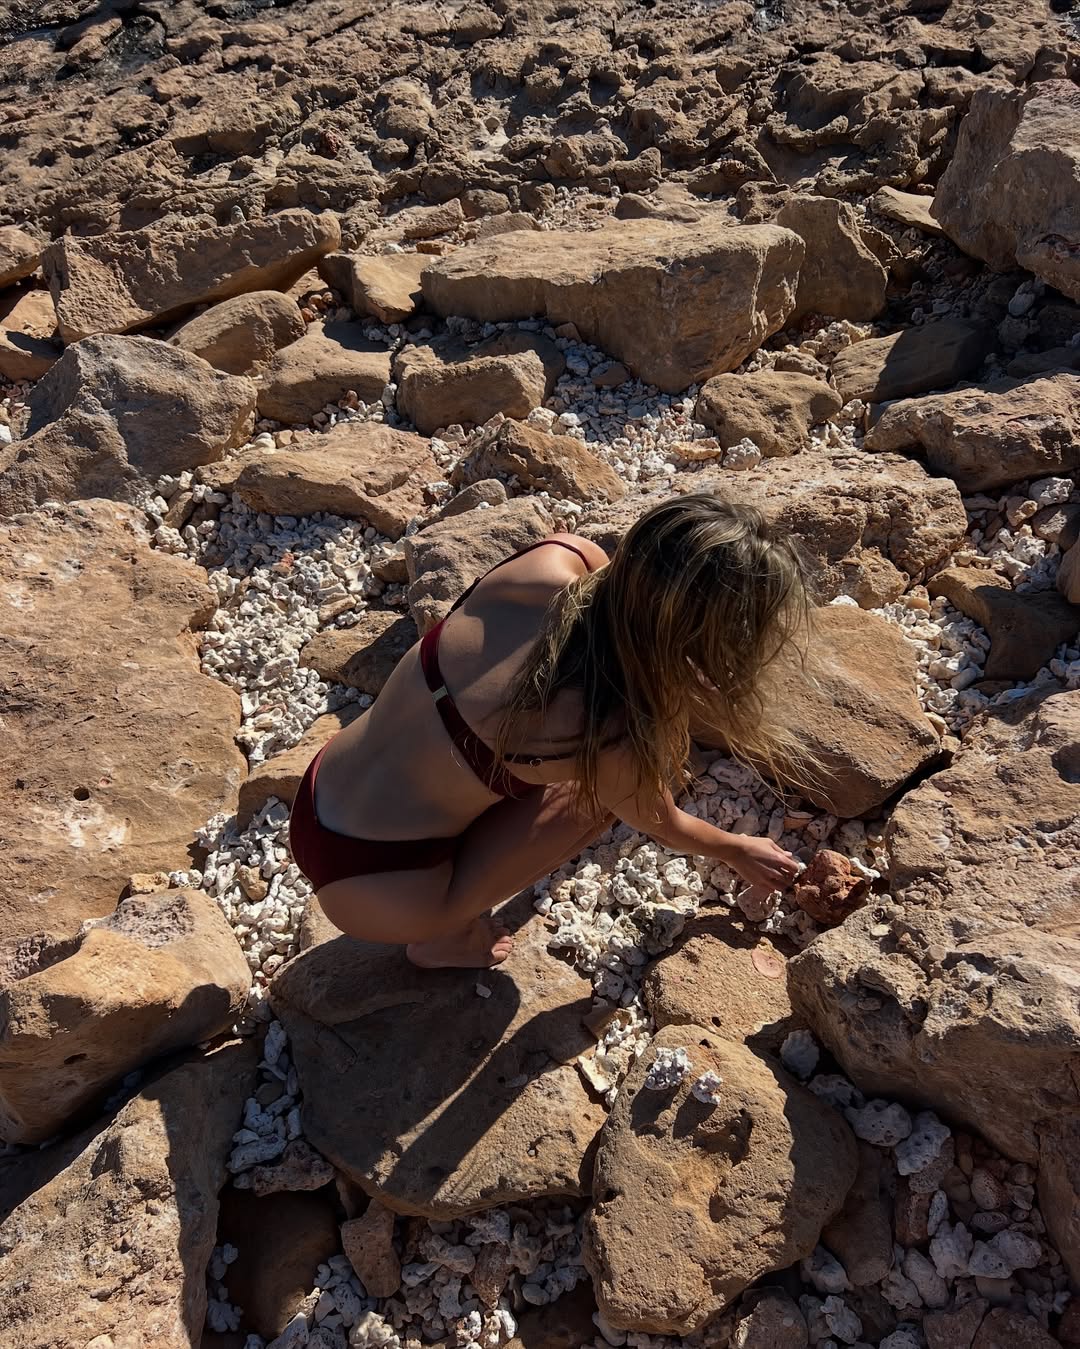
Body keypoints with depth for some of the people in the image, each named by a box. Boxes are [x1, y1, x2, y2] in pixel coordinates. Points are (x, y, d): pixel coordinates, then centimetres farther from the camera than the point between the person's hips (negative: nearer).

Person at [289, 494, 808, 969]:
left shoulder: (556, 558, -15)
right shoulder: (612, 733, -27)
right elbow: (665, 827, -2)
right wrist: (739, 852, 18)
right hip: (373, 894, -6)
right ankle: (445, 932, 6)